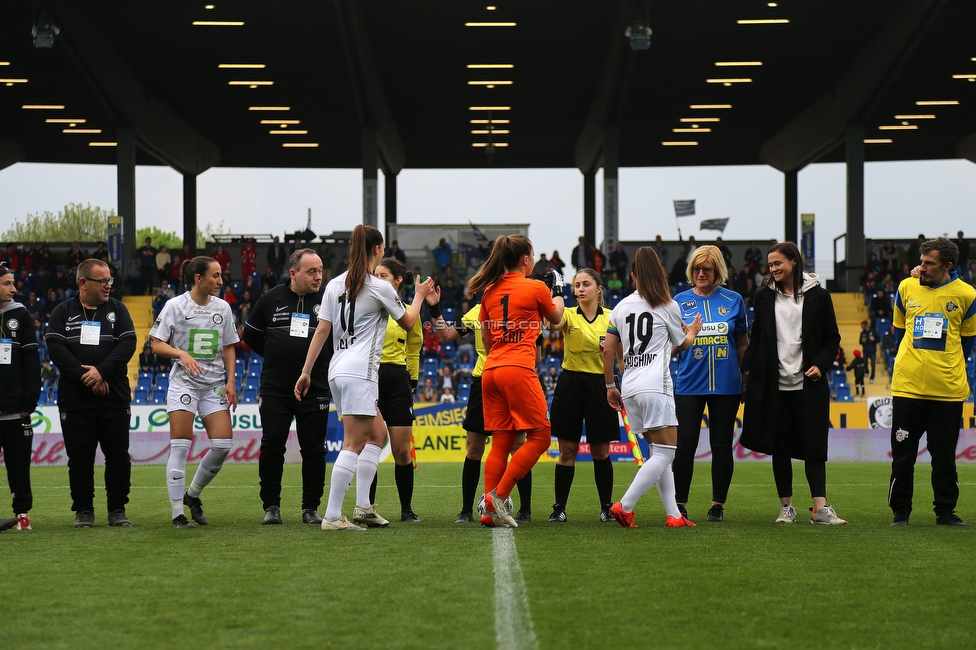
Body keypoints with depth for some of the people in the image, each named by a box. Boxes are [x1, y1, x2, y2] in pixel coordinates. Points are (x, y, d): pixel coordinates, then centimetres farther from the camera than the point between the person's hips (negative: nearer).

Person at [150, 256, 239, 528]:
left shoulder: (222, 307, 8)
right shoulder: (175, 306, -4)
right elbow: (157, 345, -5)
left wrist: (231, 381, 5)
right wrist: (182, 354, -22)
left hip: (214, 384, 4)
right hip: (183, 382, -4)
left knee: (224, 443, -5)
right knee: (180, 445, -8)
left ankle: (193, 494, 18)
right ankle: (177, 513, -3)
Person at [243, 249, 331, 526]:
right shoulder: (271, 299, 1)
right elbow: (250, 334, 13)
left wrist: (325, 360, 3)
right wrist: (276, 357, 10)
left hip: (315, 390, 0)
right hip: (275, 390, 0)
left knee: (314, 450, 3)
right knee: (271, 447, 0)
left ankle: (311, 508, 14)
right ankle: (271, 506, 11)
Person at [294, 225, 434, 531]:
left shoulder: (335, 285, 9)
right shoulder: (380, 287, -6)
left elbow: (322, 330, 7)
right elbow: (408, 322, 8)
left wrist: (306, 371, 9)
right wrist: (420, 295, 26)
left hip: (338, 371, 8)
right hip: (360, 371, -8)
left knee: (377, 433, 18)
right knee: (354, 445, -6)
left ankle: (363, 506, 13)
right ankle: (332, 516, -11)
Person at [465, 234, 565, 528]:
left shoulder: (489, 291, 13)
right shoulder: (536, 288, -1)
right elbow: (556, 316, 18)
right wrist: (558, 291, 35)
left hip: (490, 370, 7)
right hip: (519, 369, -7)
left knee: (501, 442, 9)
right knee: (539, 437, 0)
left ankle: (490, 509, 2)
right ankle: (499, 496, -9)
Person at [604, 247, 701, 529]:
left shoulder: (621, 307, 12)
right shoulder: (667, 306, 0)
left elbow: (608, 350, 11)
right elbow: (682, 344, 14)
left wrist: (610, 386, 20)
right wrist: (692, 331, 37)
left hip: (629, 389, 6)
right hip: (654, 387, -6)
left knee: (660, 452, 12)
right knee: (664, 451, -5)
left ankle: (673, 514, 7)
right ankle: (625, 506, -16)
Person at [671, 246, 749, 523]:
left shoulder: (733, 300, 5)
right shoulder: (680, 302, 4)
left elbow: (743, 344, 11)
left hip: (726, 385, 1)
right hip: (689, 385, 0)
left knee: (722, 446, 6)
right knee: (685, 446, -3)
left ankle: (718, 505, 16)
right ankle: (680, 504, 7)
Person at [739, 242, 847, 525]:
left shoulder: (817, 296, 2)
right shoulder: (765, 297, 9)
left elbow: (832, 338, 6)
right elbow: (756, 337, 15)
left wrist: (821, 364, -9)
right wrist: (747, 368, 4)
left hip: (809, 385, -2)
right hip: (774, 384, 2)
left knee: (814, 446, -4)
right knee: (780, 448, 5)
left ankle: (820, 507, -6)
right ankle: (786, 506, 13)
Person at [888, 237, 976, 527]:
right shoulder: (906, 288, 4)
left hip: (948, 390, -1)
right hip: (907, 386, 1)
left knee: (944, 456, 5)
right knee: (903, 454, 4)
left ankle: (945, 512, 16)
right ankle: (900, 512, 14)